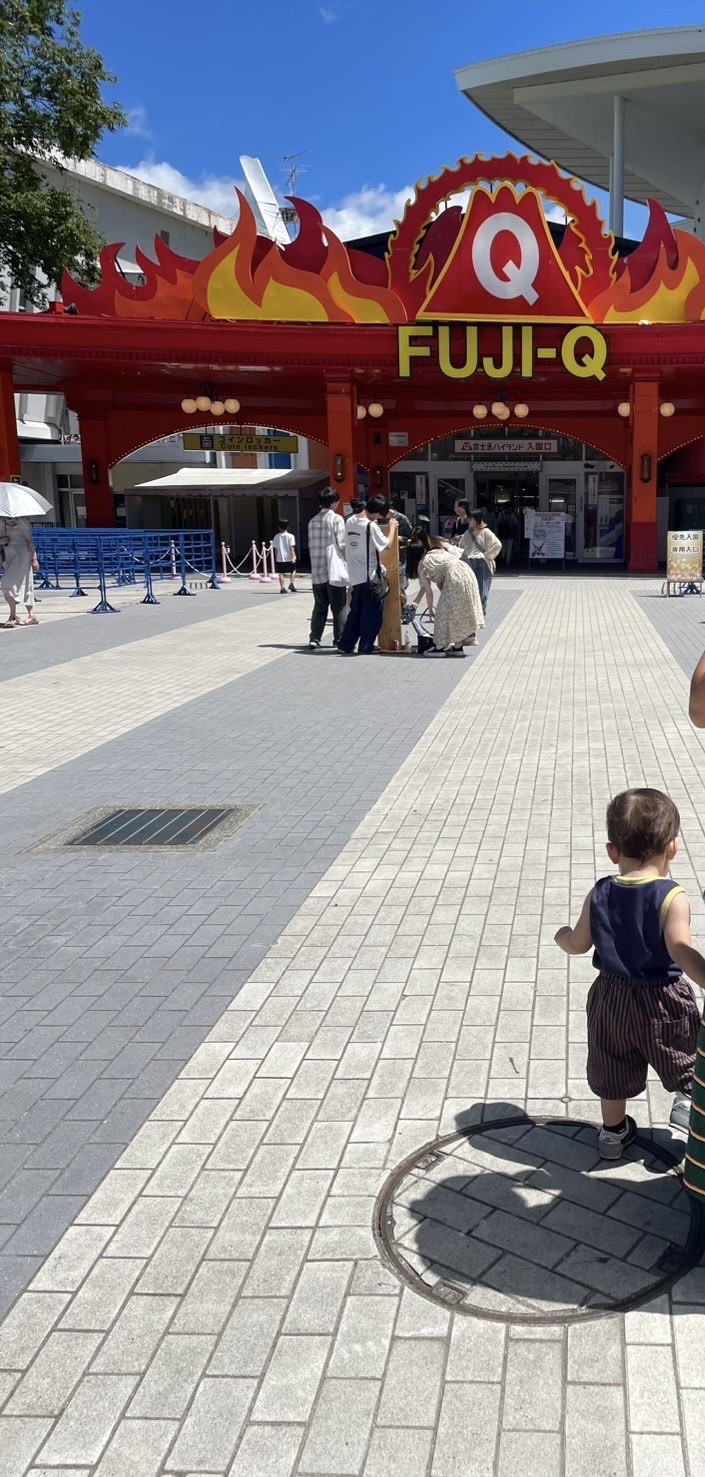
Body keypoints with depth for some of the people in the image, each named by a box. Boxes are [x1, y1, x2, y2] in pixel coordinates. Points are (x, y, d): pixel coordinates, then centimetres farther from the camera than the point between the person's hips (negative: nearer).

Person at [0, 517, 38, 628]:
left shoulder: (22, 520, -5)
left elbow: (29, 540, -5)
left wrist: (34, 558, -7)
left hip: (21, 553, -6)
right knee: (24, 586, 8)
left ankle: (13, 616, -7)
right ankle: (31, 615, 12)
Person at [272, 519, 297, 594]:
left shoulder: (276, 537, 1)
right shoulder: (290, 536, -6)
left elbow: (276, 549, 5)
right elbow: (292, 548, -11)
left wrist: (276, 558, 13)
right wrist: (293, 557, -10)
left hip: (280, 559, 1)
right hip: (289, 558, -1)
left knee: (281, 573, 5)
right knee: (293, 571, 19)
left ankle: (282, 588, 1)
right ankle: (292, 583, 5)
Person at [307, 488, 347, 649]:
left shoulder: (313, 521, 9)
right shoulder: (336, 519, -7)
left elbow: (311, 546, 10)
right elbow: (342, 545, -11)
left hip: (317, 571, 5)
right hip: (334, 569, -5)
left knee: (319, 606, 9)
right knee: (338, 606, 4)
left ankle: (314, 639, 3)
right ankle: (339, 639, 6)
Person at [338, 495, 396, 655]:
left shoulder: (350, 521, 5)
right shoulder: (371, 526, -17)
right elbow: (386, 545, -12)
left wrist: (384, 518, 19)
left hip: (354, 576, 7)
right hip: (369, 576, -7)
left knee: (355, 612, 17)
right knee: (373, 613, 3)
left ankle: (346, 645, 18)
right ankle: (365, 647, 5)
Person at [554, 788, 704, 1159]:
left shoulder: (599, 894, -8)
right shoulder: (672, 897, -21)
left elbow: (578, 945, 0)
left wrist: (562, 936, 21)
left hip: (610, 996, 4)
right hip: (661, 1001, -4)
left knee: (613, 1066, 22)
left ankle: (613, 1131, 35)